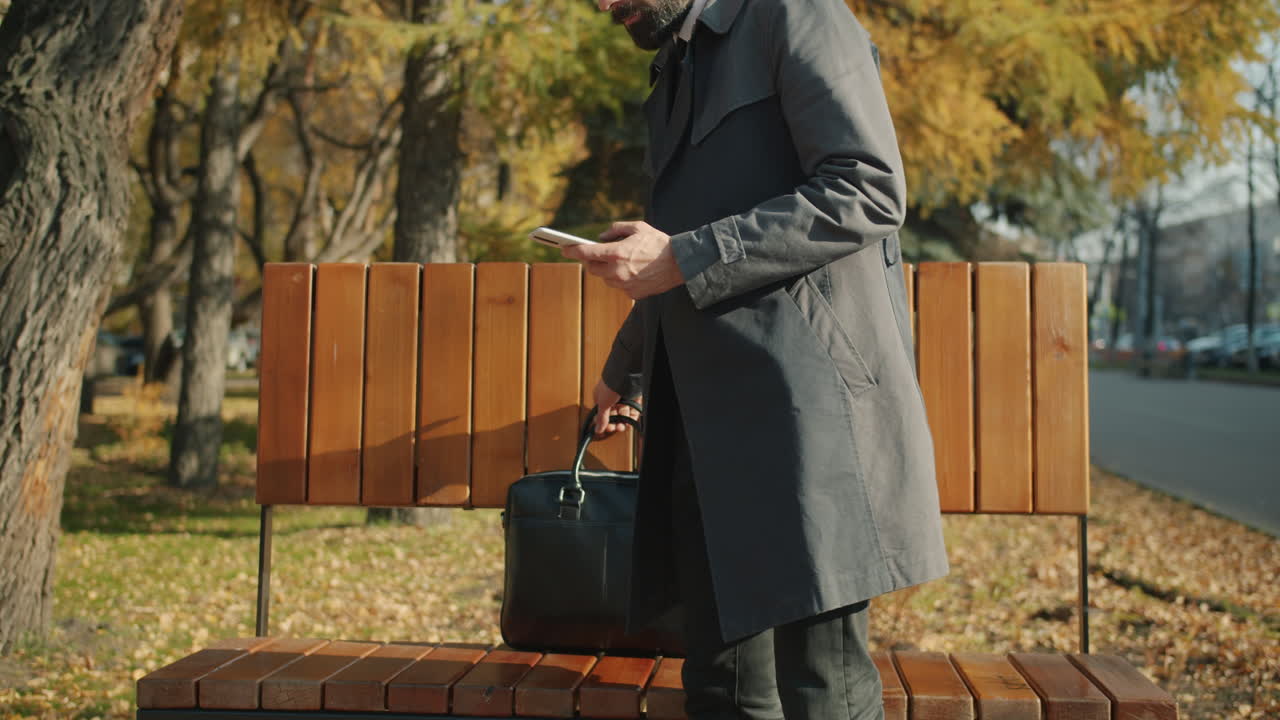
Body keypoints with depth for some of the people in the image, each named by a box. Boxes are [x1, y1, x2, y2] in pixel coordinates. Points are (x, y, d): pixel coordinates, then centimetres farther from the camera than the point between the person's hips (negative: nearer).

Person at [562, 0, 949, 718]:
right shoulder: (676, 78, 26)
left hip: (805, 403, -8)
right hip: (708, 424, 8)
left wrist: (683, 258, -15)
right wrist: (622, 372, 49)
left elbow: (871, 192, -14)